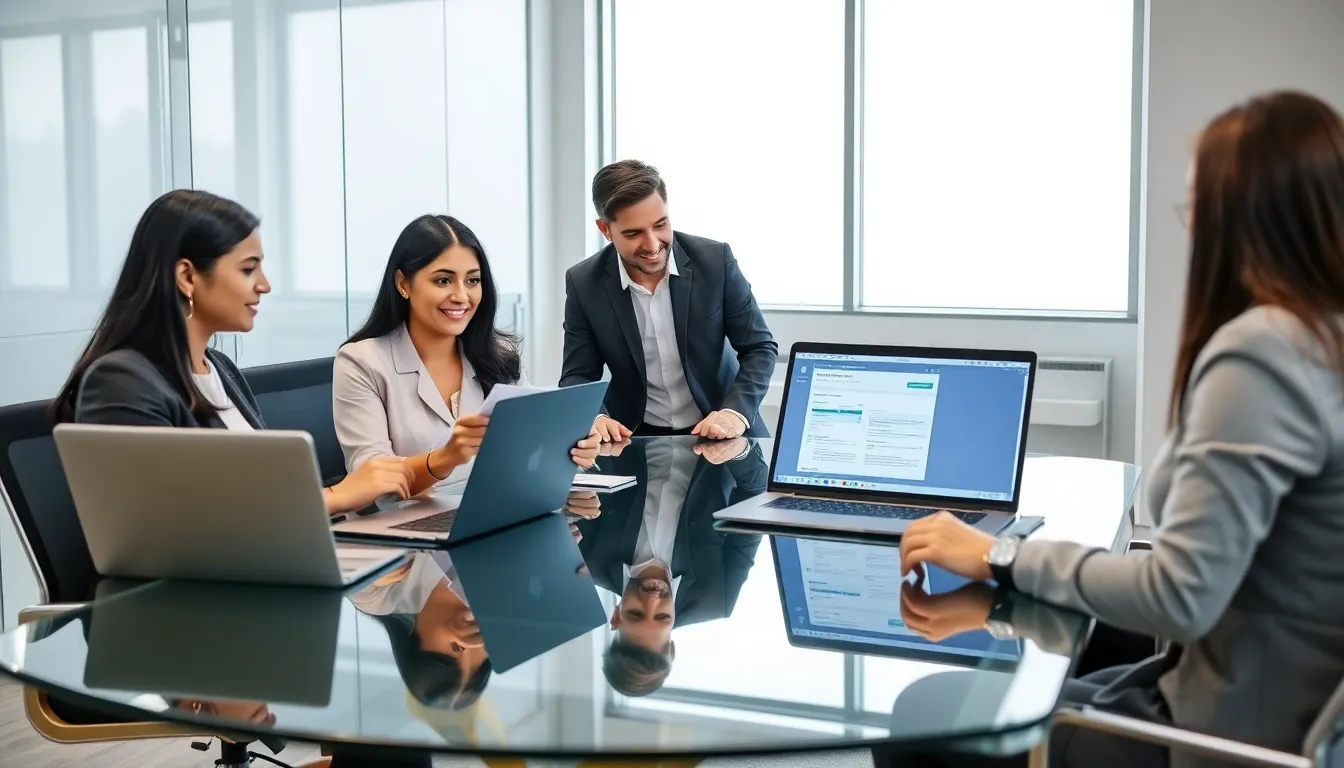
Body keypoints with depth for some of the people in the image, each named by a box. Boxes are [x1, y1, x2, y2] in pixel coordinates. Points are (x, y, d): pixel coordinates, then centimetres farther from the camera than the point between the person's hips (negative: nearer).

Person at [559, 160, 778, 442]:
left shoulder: (715, 261, -12)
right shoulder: (584, 283, -9)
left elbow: (759, 348, -6)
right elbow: (578, 376, -4)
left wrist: (736, 412, -24)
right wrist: (593, 418, -26)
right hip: (636, 436, 0)